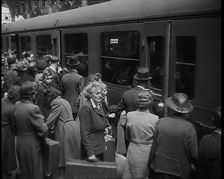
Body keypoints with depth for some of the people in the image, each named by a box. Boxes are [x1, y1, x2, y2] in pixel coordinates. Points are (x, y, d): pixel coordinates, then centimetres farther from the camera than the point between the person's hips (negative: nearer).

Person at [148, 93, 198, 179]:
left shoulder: (161, 122, -12)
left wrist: (150, 165, 10)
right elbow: (194, 154, -11)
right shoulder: (189, 128, -16)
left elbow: (153, 147, -4)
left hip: (159, 169, 1)